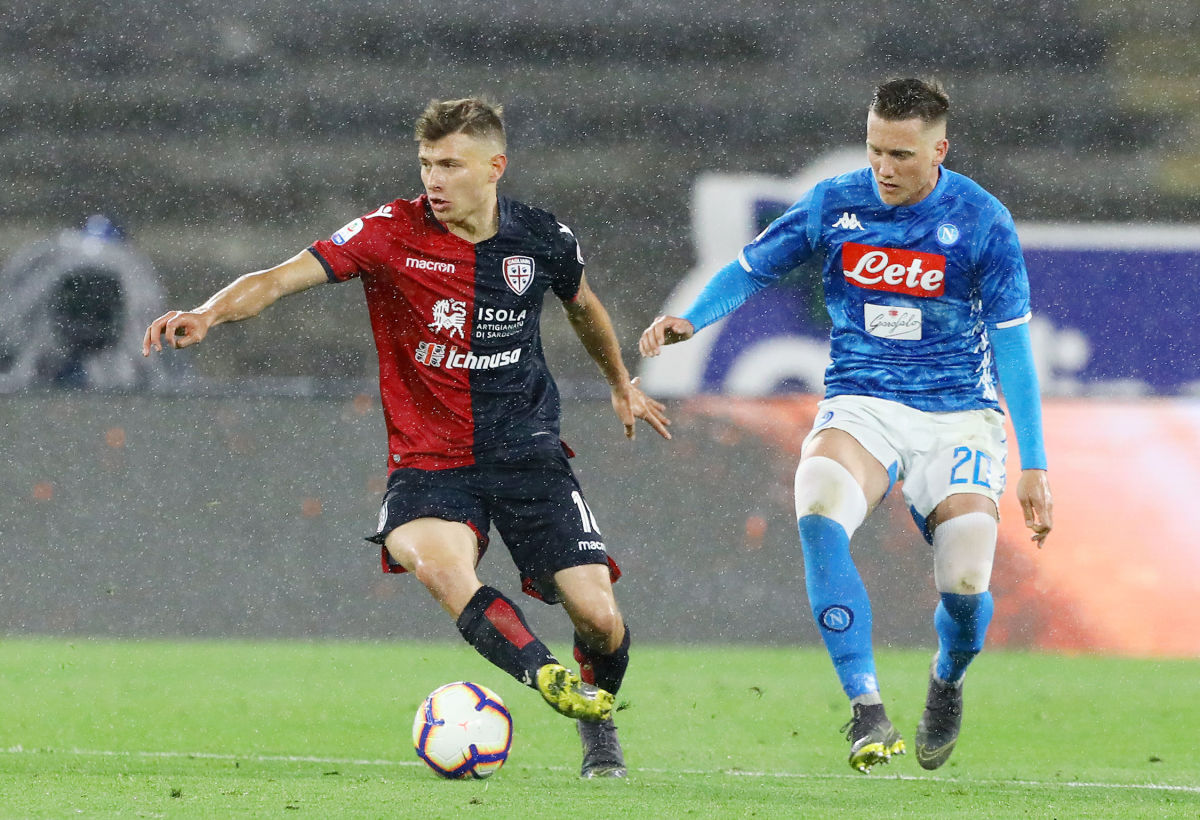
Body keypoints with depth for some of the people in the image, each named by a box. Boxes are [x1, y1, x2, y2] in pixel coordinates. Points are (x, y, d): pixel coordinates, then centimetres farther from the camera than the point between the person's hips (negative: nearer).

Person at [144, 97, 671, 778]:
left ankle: (599, 723, 24)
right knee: (435, 559, -36)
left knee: (598, 616, -7)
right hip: (429, 460, -2)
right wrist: (211, 312, -41)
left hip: (528, 453, 2)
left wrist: (621, 383, 38)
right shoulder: (392, 233, -11)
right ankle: (549, 678, -33)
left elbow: (583, 304, 22)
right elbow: (282, 277, -22)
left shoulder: (543, 238, -1)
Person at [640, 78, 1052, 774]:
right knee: (818, 505, -34)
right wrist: (690, 320, -10)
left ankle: (948, 682, 20)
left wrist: (1034, 465, -8)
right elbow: (751, 270, 10)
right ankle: (867, 709, -32)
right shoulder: (834, 206, -2)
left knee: (966, 581, -20)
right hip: (862, 405, 1)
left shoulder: (981, 221, -7)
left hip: (959, 415, -1)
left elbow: (1012, 344, -5)